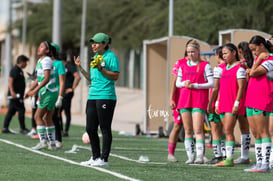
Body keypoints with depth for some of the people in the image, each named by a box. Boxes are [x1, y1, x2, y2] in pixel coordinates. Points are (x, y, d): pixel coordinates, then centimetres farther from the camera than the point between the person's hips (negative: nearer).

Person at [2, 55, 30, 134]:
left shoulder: (20, 70, 20)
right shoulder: (14, 70, -10)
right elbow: (10, 80, -19)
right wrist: (12, 92, -29)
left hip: (18, 95, 10)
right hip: (15, 95, -10)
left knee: (11, 111, 8)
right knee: (21, 110, -9)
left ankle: (5, 128, 9)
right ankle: (22, 129, -5)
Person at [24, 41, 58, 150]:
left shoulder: (46, 60, -14)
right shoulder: (40, 61, 15)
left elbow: (46, 78, -24)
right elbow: (38, 79, 22)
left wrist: (35, 91, -27)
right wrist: (29, 90, 16)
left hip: (49, 92, -9)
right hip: (46, 92, 9)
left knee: (38, 116, -9)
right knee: (47, 118, 10)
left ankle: (43, 141, -12)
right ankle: (52, 143, 13)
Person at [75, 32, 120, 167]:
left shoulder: (111, 56, -5)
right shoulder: (95, 57, 19)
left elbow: (115, 76, -11)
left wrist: (101, 69, -18)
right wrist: (80, 68, 15)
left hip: (105, 96, -8)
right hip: (93, 96, 8)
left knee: (105, 129, -4)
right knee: (90, 129, 8)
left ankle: (104, 159, 0)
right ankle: (95, 157, 17)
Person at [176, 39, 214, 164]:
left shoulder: (205, 65, 2)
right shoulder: (183, 65, 16)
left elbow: (211, 84, -3)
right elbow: (177, 83, 20)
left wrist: (195, 85, -13)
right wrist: (184, 83, -3)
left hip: (199, 100, -5)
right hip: (185, 99, 5)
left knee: (198, 130, -13)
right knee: (188, 130, 4)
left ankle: (200, 156, -17)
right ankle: (190, 156, 7)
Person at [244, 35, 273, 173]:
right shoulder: (258, 59, 19)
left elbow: (253, 73, -16)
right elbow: (251, 73, 27)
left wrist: (259, 59, -7)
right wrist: (251, 71, 8)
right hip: (251, 99, 9)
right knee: (255, 134, 8)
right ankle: (259, 162, 12)